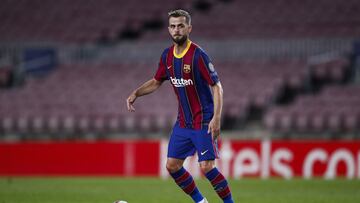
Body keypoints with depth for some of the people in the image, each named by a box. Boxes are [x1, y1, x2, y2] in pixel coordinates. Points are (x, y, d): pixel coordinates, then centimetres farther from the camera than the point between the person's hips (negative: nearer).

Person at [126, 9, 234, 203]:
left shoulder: (198, 55, -16)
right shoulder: (167, 55, 5)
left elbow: (217, 87, -16)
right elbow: (156, 82, 20)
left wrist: (216, 118, -25)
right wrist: (136, 93, 4)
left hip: (204, 122, -7)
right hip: (183, 122, 7)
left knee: (207, 167, -14)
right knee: (172, 165, 6)